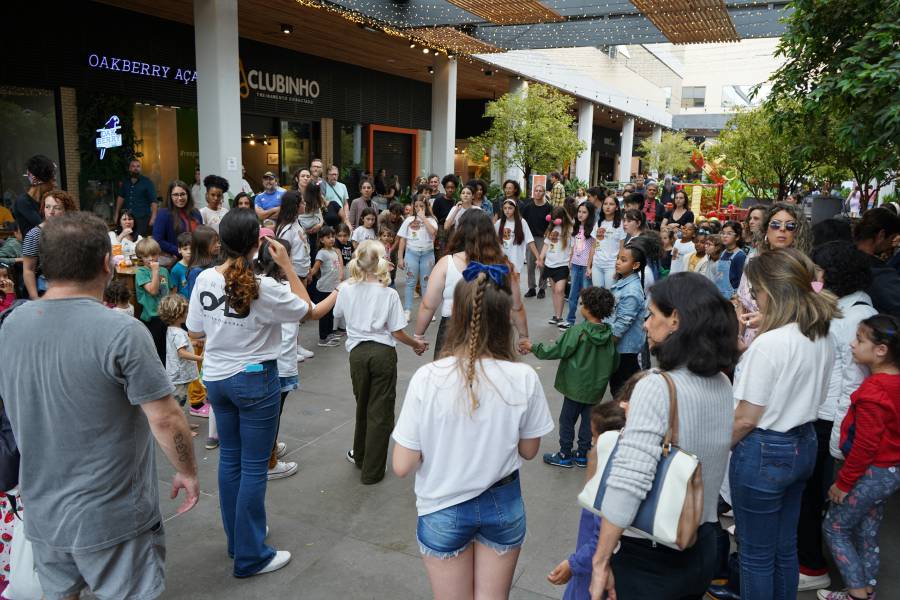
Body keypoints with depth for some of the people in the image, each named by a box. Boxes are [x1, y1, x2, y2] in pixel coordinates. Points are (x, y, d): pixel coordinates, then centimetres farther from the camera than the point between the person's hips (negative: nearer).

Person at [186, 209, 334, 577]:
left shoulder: (204, 280, -6)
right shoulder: (264, 288, -21)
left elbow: (194, 333, 3)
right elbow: (308, 310, -7)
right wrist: (287, 265, -7)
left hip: (216, 377, 6)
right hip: (255, 380, -6)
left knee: (229, 458, 19)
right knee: (254, 467, 5)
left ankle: (237, 537, 35)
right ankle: (250, 556, 15)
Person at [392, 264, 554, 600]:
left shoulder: (427, 378, -23)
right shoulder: (524, 379, -18)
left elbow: (402, 466, -16)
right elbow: (528, 451, -3)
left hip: (442, 510, 0)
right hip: (503, 505, 1)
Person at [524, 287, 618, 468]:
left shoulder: (579, 331, -21)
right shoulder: (608, 333, -4)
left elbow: (558, 350, -17)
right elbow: (614, 362, 4)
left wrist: (534, 348, -6)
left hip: (576, 385, -5)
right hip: (596, 387, 5)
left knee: (567, 420, 10)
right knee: (588, 419, 17)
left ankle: (565, 456, 19)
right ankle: (582, 455, 27)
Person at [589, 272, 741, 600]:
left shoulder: (656, 388, -24)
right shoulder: (722, 384, -1)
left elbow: (628, 483, -30)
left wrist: (601, 561, -21)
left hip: (650, 557, -7)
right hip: (702, 547, 7)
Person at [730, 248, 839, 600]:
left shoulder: (769, 343, -22)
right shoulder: (822, 340, 3)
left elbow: (747, 418, -18)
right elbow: (814, 398, 14)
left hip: (765, 452, -8)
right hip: (804, 445, 8)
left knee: (756, 554, 9)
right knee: (785, 547, 21)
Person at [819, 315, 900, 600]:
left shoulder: (872, 391, -26)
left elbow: (865, 445, -23)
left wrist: (843, 482, -14)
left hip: (872, 472, -8)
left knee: (834, 528, 8)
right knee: (867, 532, 19)